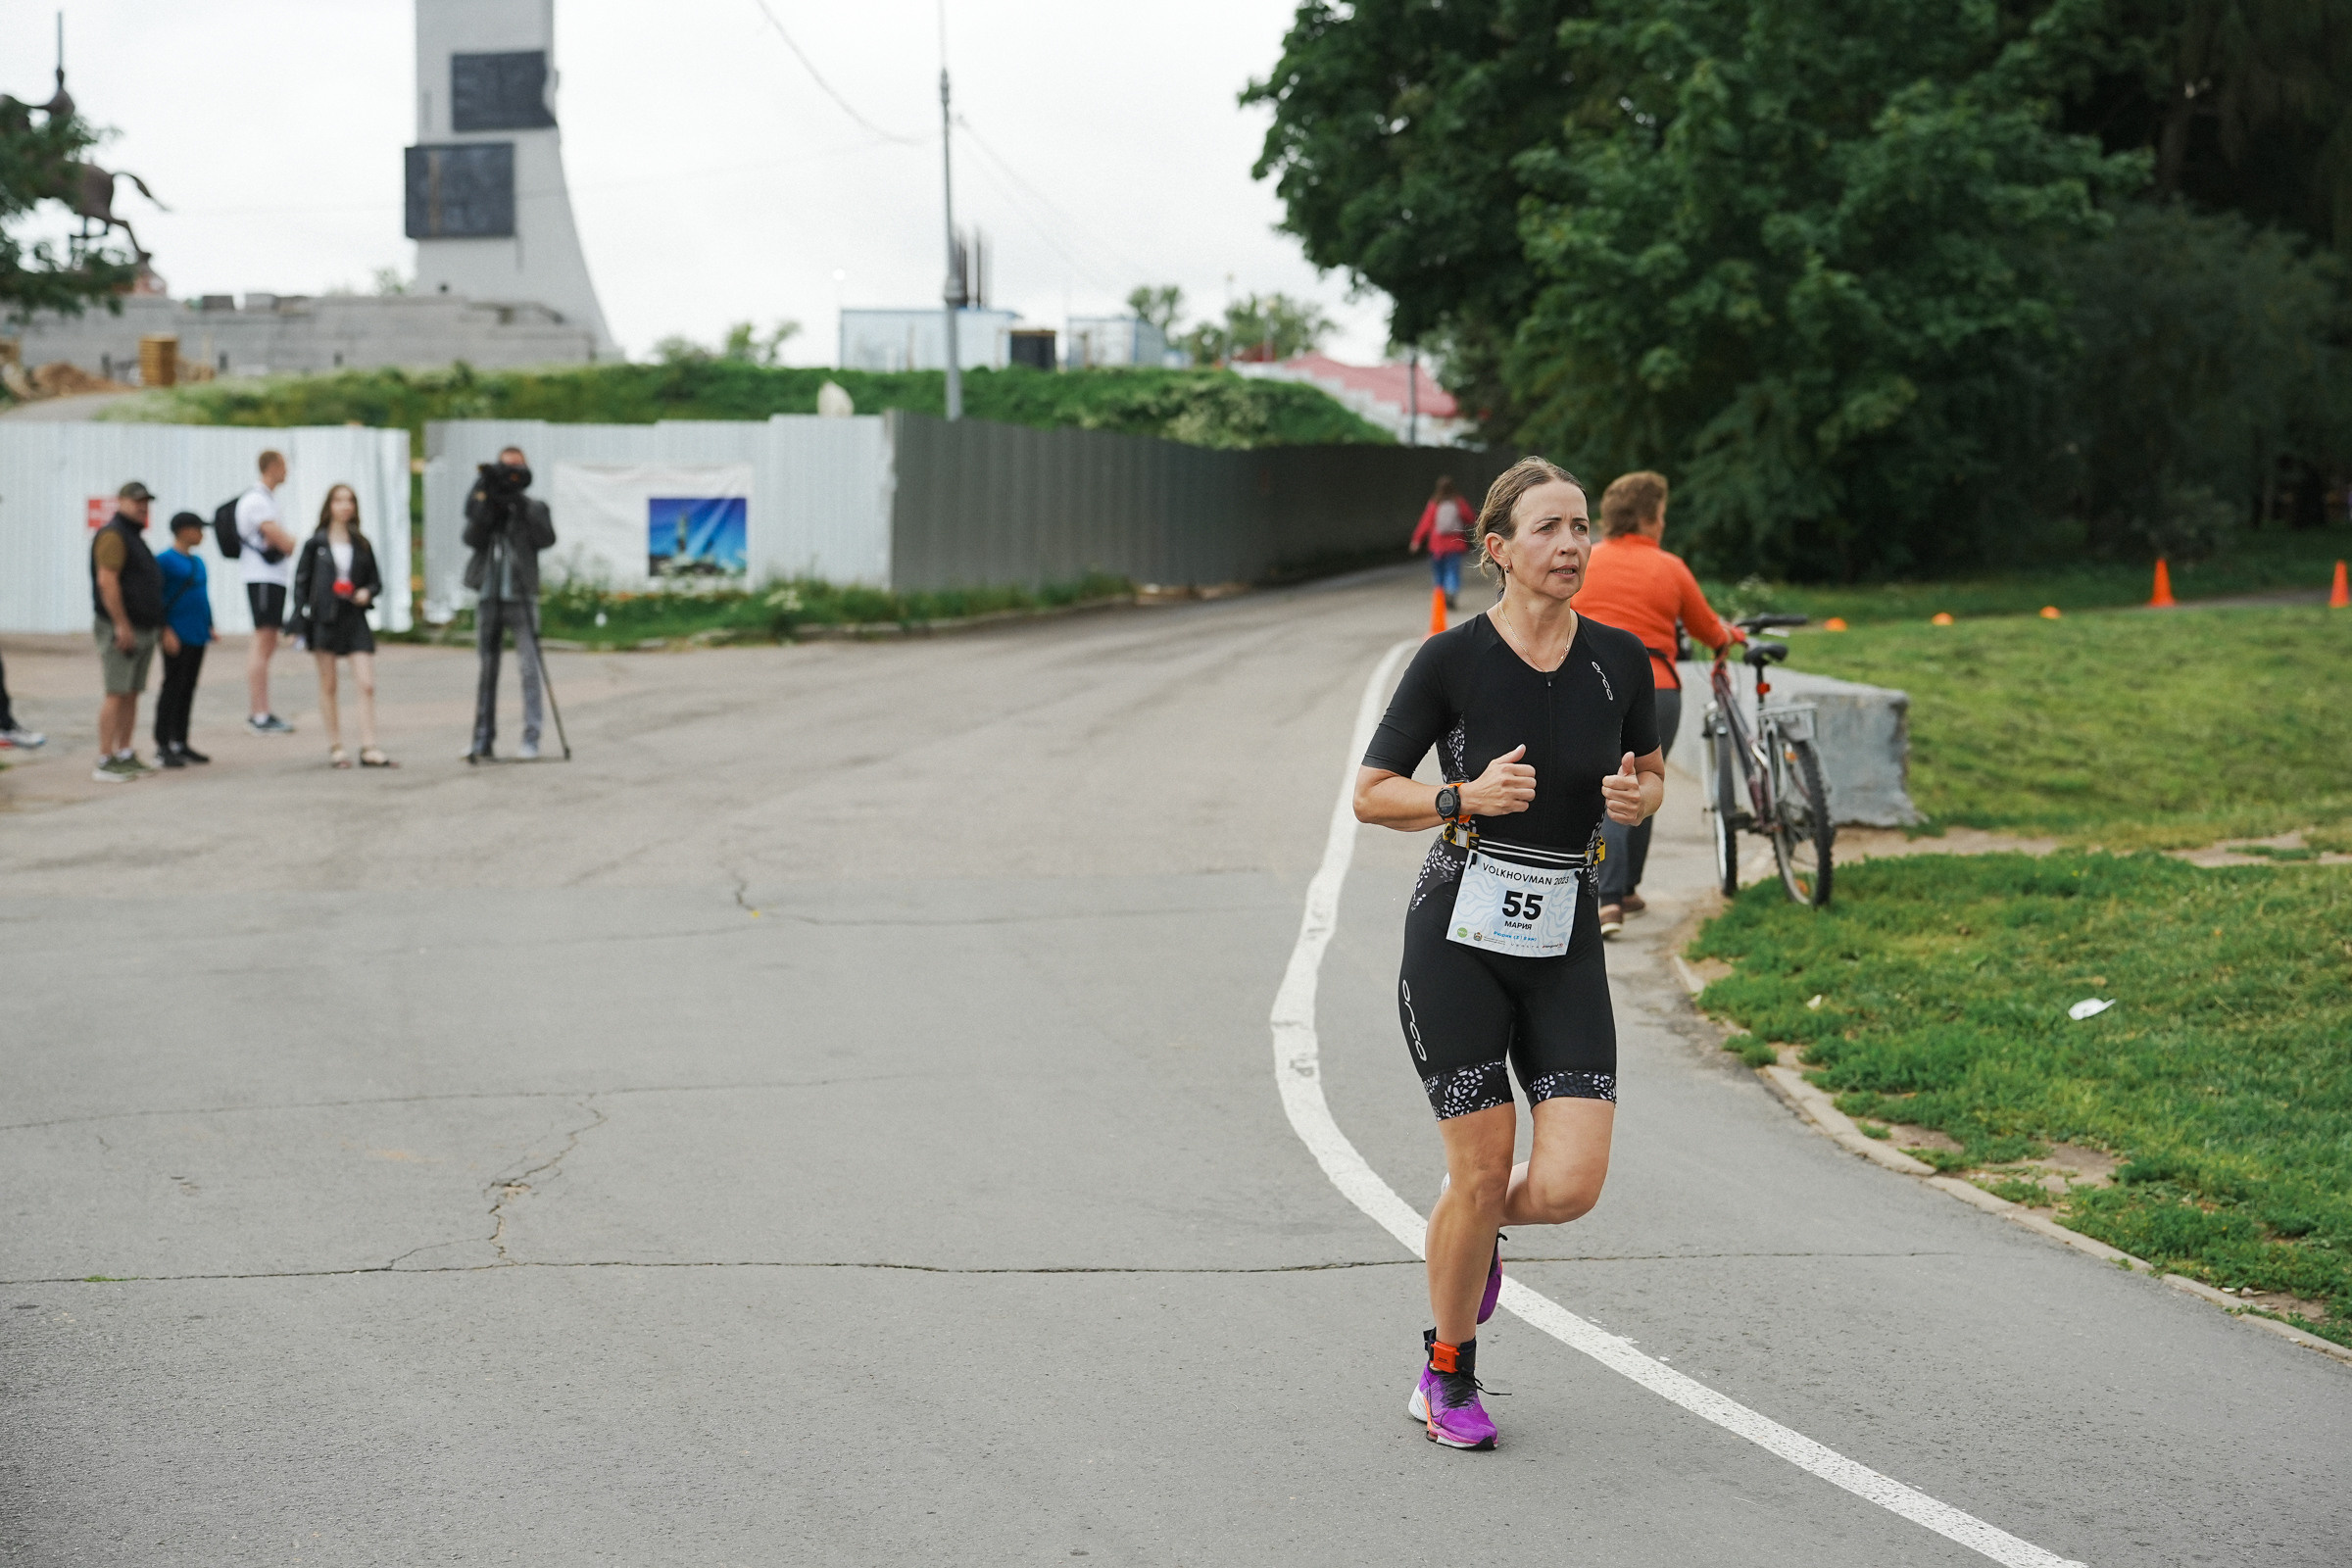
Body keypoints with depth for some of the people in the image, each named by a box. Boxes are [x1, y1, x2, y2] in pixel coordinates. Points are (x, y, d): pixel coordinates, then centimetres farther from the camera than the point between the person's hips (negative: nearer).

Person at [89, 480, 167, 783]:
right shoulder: (113, 535, -10)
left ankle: (125, 755, 13)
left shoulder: (134, 538, 21)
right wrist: (122, 625, -22)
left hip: (143, 630, 10)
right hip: (122, 629, -10)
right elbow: (107, 581, -19)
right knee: (116, 693, -11)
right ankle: (105, 761, -11)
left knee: (132, 693, 9)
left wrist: (155, 626, 23)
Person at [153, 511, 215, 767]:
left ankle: (180, 743, 19)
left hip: (198, 637, 8)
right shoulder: (164, 561, -9)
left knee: (188, 691, 12)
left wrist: (209, 626, 16)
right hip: (177, 637, -8)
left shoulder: (197, 562, 15)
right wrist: (166, 631, -17)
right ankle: (162, 746, -1)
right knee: (172, 689, -5)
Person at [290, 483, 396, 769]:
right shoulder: (315, 544, 2)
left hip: (355, 619, 2)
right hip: (324, 620, -2)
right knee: (328, 686, 5)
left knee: (367, 685, -8)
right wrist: (300, 625, -4)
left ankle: (369, 749, -8)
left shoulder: (361, 544, 9)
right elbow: (301, 583, 3)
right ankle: (335, 748, 13)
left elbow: (376, 581, 16)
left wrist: (367, 593, -7)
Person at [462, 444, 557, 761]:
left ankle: (531, 738, -4)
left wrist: (522, 506, -15)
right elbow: (472, 538, -6)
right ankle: (482, 739, 8)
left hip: (522, 599, -2)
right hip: (489, 598, 2)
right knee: (486, 670, 4)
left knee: (528, 669, -6)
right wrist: (487, 501, -14)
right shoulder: (483, 507, 11)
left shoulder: (533, 509, 7)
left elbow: (547, 539, -10)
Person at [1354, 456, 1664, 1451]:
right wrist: (1468, 797, -20)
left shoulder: (1620, 660, 1)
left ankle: (1478, 1231, 30)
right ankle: (1447, 1377, 23)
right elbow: (1370, 794, -3)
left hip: (1564, 944, 3)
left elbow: (1650, 775, 17)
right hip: (1459, 934, -3)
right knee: (1481, 1171, -1)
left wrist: (1636, 798, -6)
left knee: (1570, 1184, -7)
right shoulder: (1452, 660, -9)